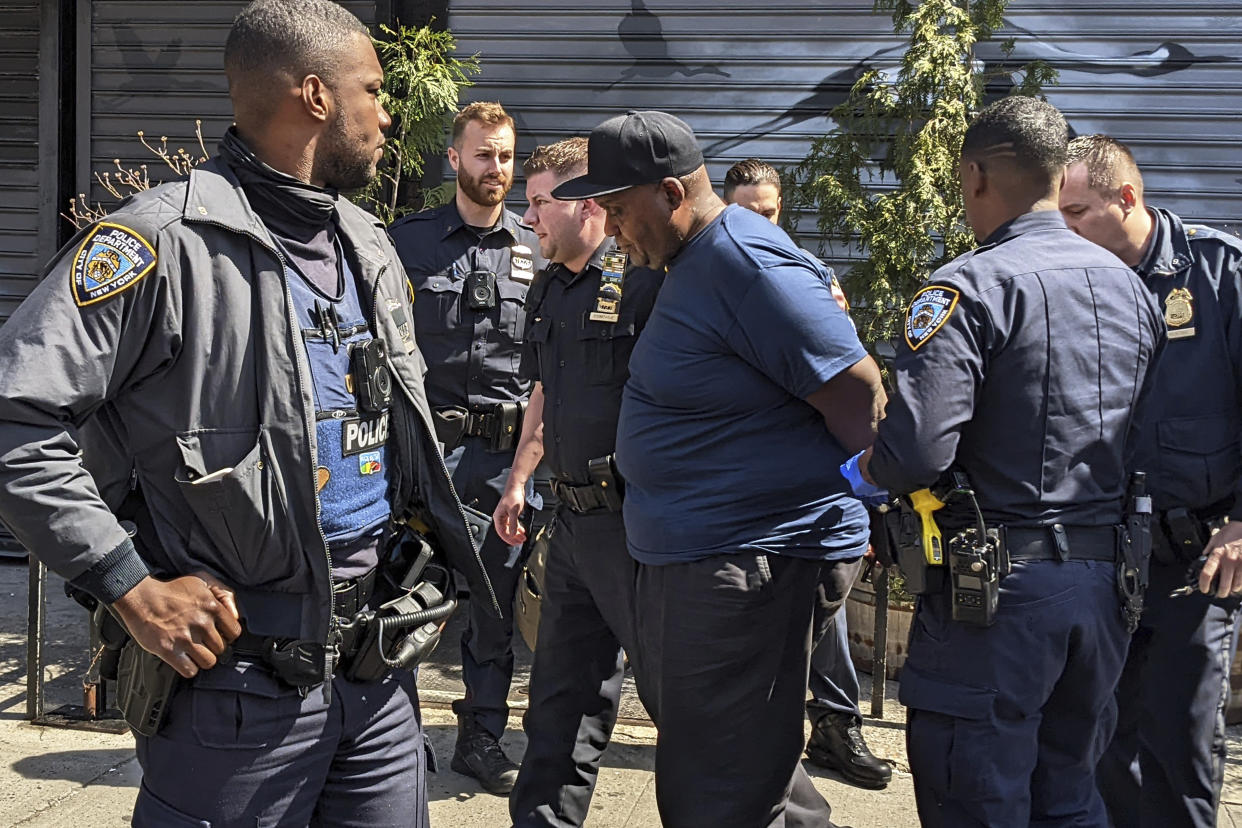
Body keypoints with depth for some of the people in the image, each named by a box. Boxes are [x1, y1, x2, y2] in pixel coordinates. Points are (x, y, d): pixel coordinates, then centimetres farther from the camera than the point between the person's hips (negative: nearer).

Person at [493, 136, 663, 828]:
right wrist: (519, 480, 24)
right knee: (561, 689, 17)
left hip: (632, 519, -8)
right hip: (573, 517, 8)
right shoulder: (548, 291, 14)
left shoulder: (645, 278, -13)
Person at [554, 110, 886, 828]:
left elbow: (861, 396, -20)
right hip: (684, 553, 11)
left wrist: (871, 502, -6)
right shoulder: (692, 261, 12)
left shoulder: (748, 265, -20)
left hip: (745, 562, -11)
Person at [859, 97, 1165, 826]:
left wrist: (870, 466, -2)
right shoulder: (1129, 285, 8)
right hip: (1107, 584, 7)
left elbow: (915, 452, -24)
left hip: (997, 585, -7)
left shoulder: (970, 287, -15)